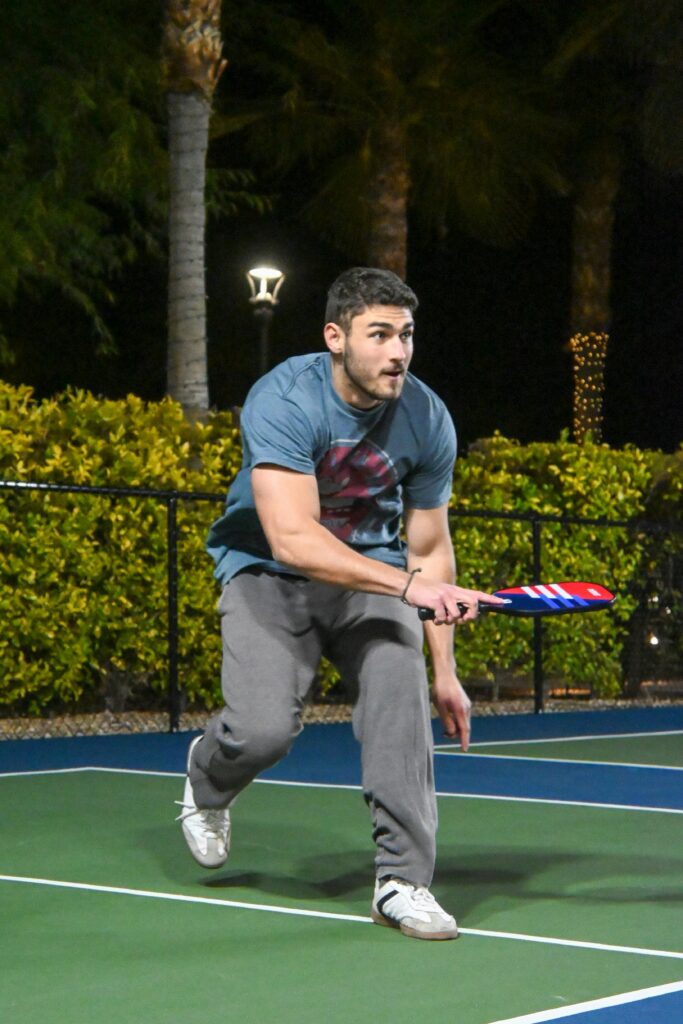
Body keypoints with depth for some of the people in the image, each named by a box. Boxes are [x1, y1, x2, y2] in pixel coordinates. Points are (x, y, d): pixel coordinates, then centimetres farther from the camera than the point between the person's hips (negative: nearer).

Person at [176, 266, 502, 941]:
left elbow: (429, 551, 1)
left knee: (403, 687, -23)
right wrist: (408, 586, -43)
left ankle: (403, 882, -14)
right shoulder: (284, 400, -26)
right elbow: (293, 538, -36)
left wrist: (444, 670, 0)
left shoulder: (427, 419, -10)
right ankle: (206, 781, 19)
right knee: (265, 727, -20)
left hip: (371, 569, 3)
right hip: (268, 571, -3)